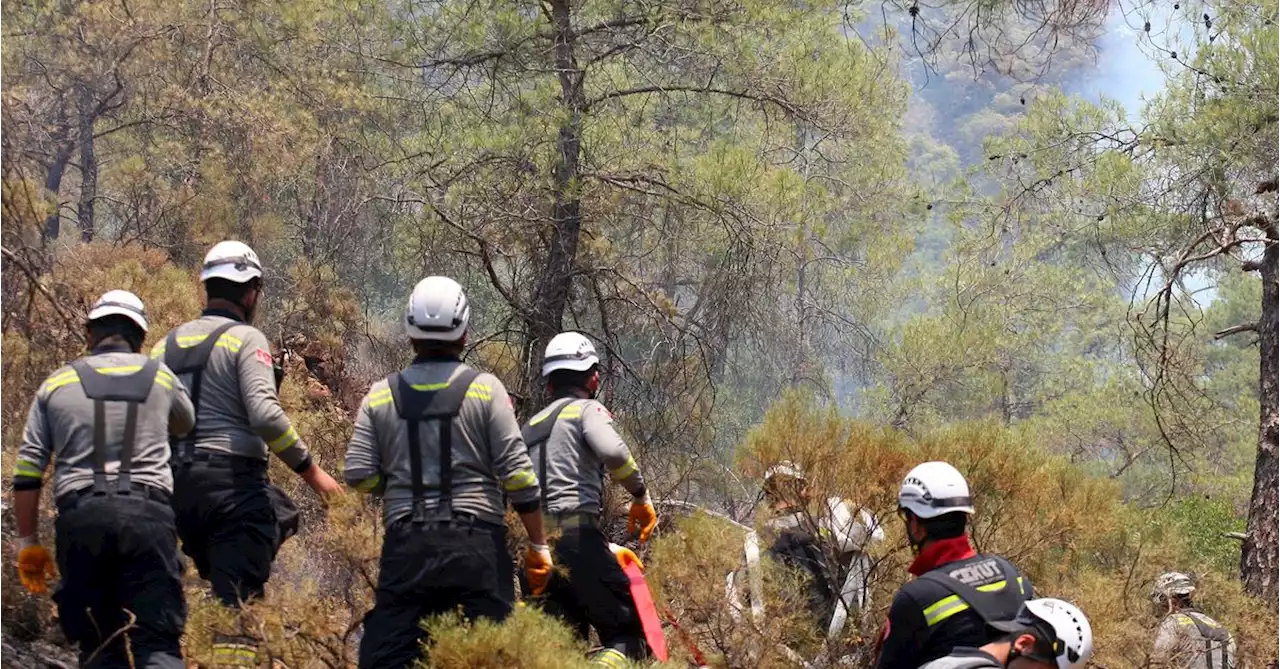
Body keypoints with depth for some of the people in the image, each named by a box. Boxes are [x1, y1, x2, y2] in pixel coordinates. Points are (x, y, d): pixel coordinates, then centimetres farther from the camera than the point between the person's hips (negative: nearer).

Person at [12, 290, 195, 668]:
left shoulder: (57, 384, 15)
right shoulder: (160, 377, 14)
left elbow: (26, 476, 10)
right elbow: (186, 425, 37)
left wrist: (28, 544, 16)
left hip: (81, 516, 1)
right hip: (146, 514, -1)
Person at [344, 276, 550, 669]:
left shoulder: (381, 396, 6)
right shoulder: (484, 389, -1)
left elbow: (358, 477, 3)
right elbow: (517, 474, -4)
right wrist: (538, 544, 4)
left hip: (406, 544, 2)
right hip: (475, 545, -2)